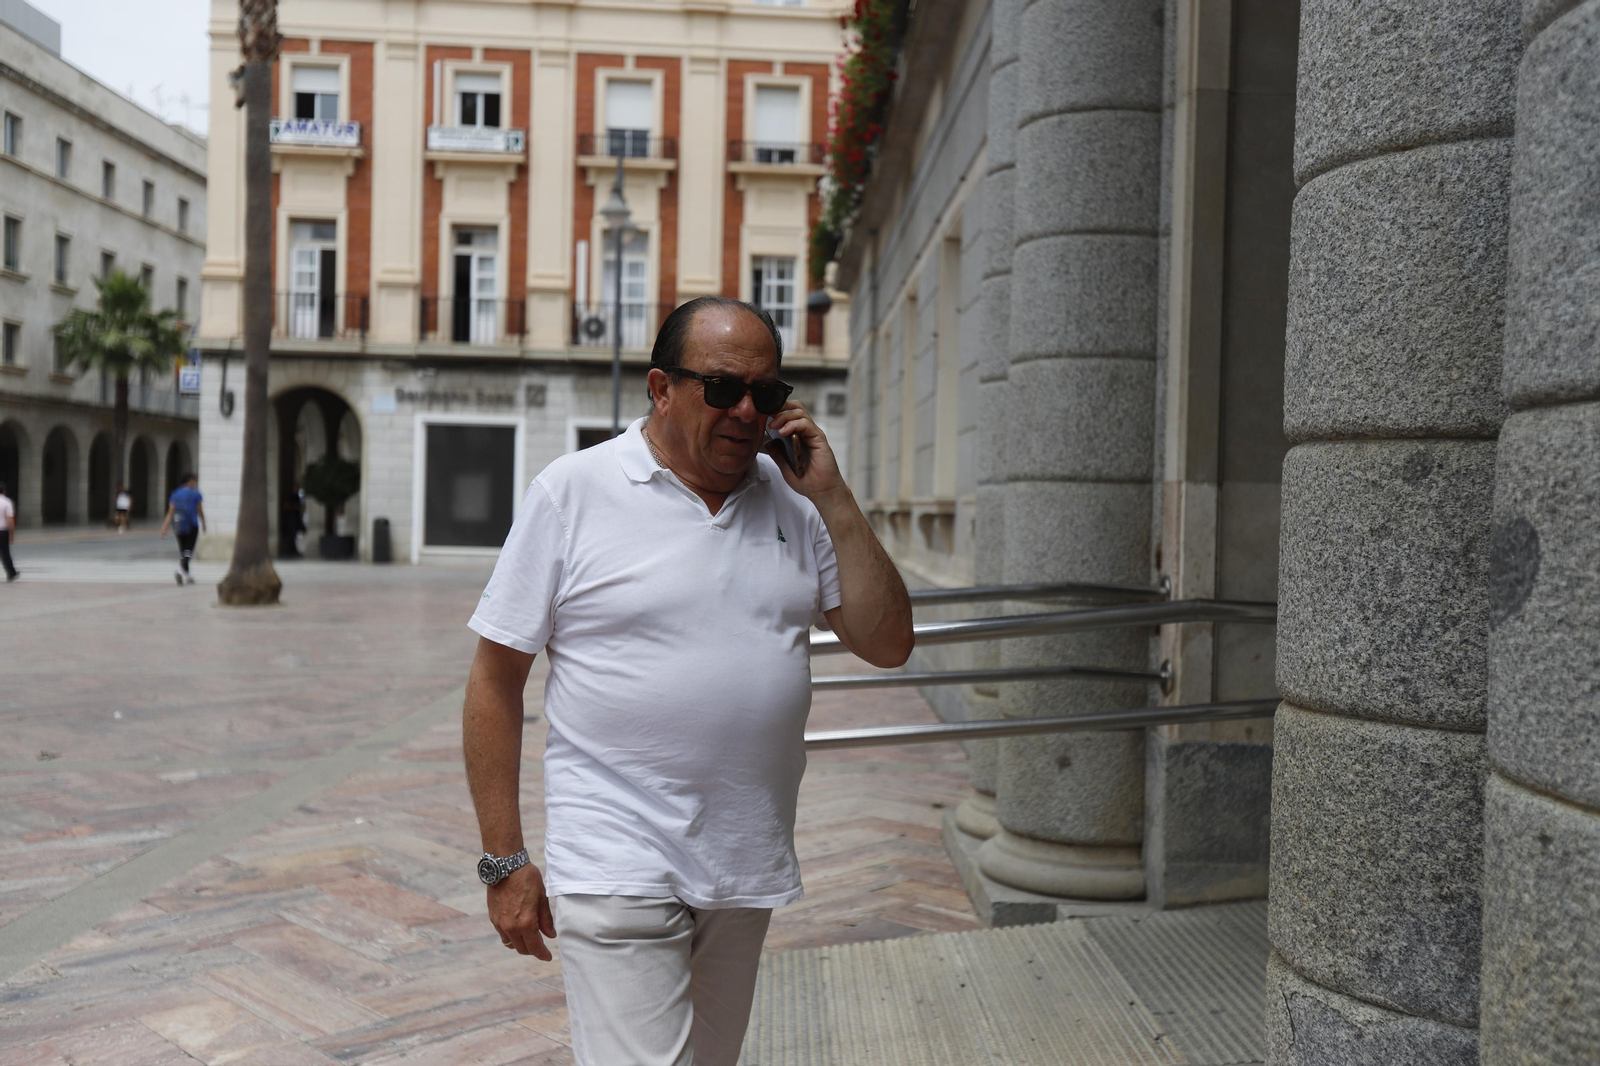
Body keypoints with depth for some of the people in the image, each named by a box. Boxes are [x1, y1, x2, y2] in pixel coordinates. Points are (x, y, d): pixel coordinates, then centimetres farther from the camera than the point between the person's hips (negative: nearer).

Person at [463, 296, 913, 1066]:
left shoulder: (792, 499, 6)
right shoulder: (573, 490, -6)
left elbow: (887, 644, 4)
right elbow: (496, 678, -4)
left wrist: (833, 500, -5)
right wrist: (504, 861, -6)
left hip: (748, 867, 5)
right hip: (618, 870, -5)